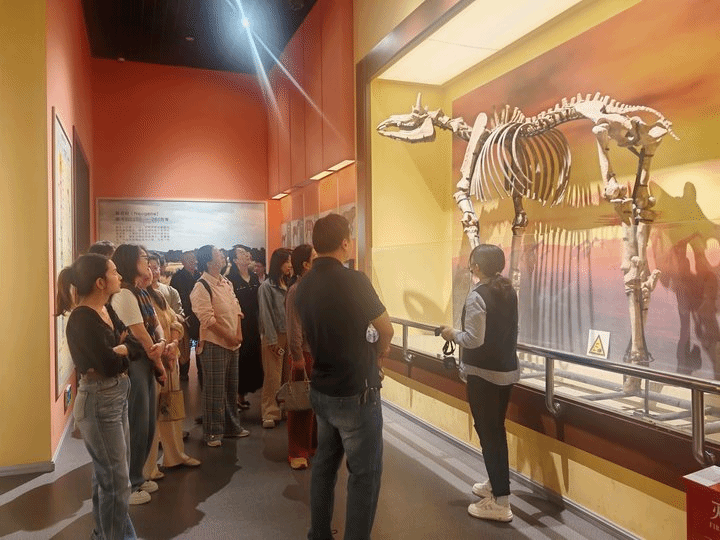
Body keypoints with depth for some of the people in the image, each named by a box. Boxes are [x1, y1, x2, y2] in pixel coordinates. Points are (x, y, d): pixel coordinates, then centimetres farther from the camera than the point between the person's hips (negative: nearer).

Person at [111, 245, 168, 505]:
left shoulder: (141, 292, 12)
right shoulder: (124, 294, -17)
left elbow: (156, 325, 9)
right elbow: (141, 336, -17)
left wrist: (161, 343, -14)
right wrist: (160, 366, -6)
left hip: (146, 363, 9)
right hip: (132, 364, -9)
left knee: (147, 424, 17)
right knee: (136, 425, 2)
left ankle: (137, 476, 33)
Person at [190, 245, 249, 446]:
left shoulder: (226, 283, 12)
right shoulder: (201, 287, -14)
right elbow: (208, 319, -19)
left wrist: (238, 334, 0)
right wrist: (229, 336, -15)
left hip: (232, 343, 8)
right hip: (213, 344, -8)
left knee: (231, 388, 17)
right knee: (214, 391, 1)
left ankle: (231, 426, 32)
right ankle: (212, 432, 15)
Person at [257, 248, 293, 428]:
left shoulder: (290, 285, 13)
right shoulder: (266, 286, -3)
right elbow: (266, 315, -6)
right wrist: (273, 341, -10)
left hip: (290, 335, 5)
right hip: (274, 337, -5)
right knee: (272, 376, -3)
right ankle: (270, 414, 6)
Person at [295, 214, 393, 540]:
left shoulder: (303, 285, 0)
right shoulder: (353, 280, -20)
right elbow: (386, 331, -9)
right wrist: (378, 354, 11)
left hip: (321, 389, 7)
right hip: (355, 393, -7)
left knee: (324, 463, 20)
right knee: (365, 473, 7)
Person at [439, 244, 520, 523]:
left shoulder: (477, 295, -17)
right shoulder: (508, 292, 6)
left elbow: (474, 339, -22)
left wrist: (453, 334, -5)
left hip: (484, 373, -8)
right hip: (507, 370, 8)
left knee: (487, 432, 1)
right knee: (496, 429, 20)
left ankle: (500, 503, 8)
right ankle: (496, 484, 35)